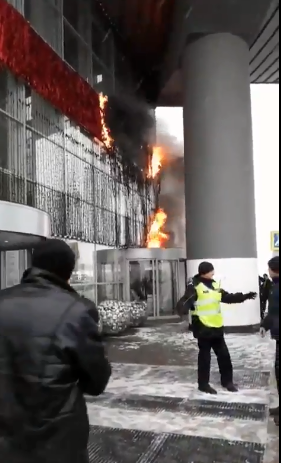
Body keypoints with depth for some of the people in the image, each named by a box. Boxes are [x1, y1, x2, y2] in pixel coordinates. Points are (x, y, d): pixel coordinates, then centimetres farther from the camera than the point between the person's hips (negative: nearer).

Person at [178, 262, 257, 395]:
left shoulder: (214, 285, 10)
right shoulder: (195, 286, -14)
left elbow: (228, 297, 20)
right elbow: (185, 301, -25)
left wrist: (245, 296, 20)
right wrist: (184, 308, -47)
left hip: (217, 327, 7)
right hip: (203, 328, -7)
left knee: (224, 354, 15)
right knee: (205, 356, 4)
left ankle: (227, 381, 32)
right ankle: (203, 384, 19)